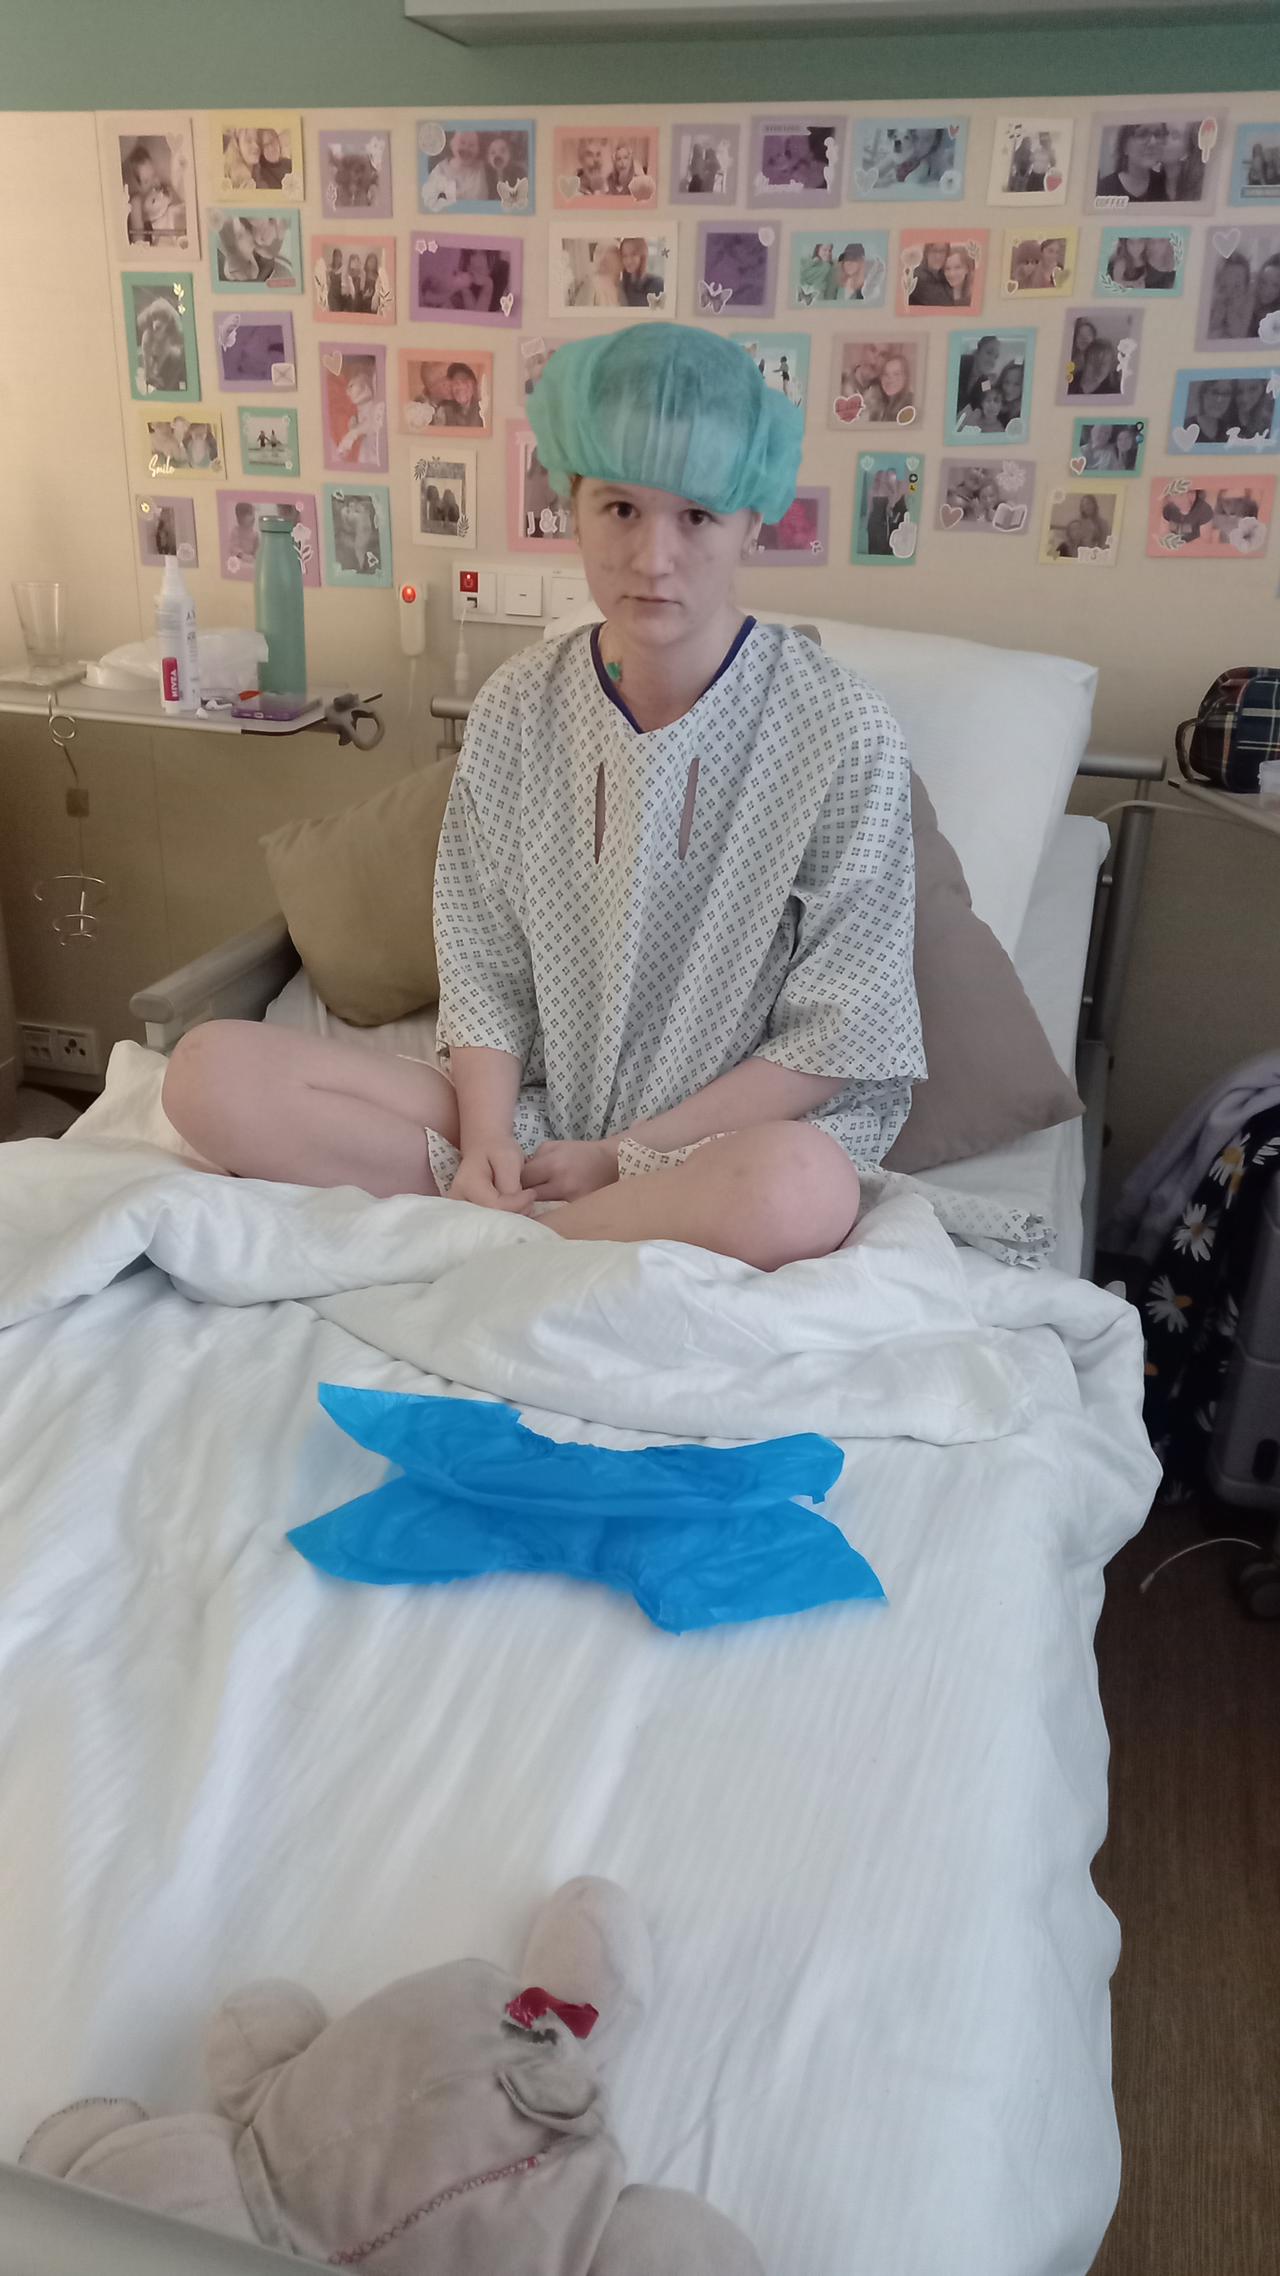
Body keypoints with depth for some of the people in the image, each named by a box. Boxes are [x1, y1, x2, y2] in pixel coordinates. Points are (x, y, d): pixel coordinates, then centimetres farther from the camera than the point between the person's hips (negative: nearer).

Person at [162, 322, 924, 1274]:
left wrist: (627, 1152, -12)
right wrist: (486, 1137, -13)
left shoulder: (845, 735, -11)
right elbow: (484, 972, 5)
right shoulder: (517, 707, 0)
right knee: (212, 1071, -13)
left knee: (802, 1190, -41)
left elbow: (841, 1039, -8)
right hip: (538, 1109, 4)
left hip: (743, 1129, -3)